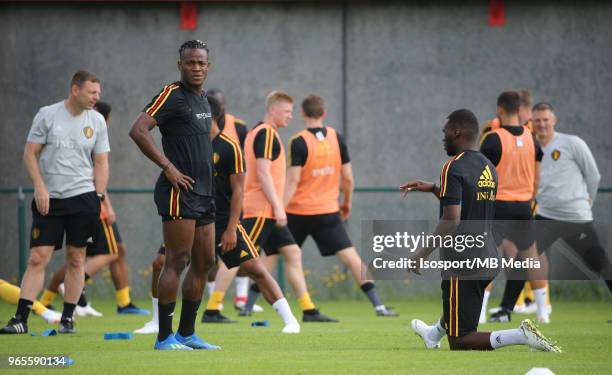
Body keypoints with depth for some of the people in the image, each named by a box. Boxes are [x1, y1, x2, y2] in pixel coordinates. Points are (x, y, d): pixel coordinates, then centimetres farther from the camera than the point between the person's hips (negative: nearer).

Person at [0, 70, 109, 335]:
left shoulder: (96, 121, 6)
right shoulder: (47, 115, -1)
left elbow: (101, 162, 10)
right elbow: (30, 154, 1)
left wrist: (98, 198, 2)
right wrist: (40, 187, -9)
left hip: (83, 197, 2)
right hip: (49, 199, -2)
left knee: (76, 260, 3)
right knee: (37, 258, -7)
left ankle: (67, 319, 12)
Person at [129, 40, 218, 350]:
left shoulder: (203, 100, 17)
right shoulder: (172, 95, -10)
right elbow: (138, 130, -20)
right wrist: (168, 168, -21)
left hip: (203, 192, 9)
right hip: (179, 191, -9)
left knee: (205, 262, 11)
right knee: (177, 261, -10)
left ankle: (187, 333, 18)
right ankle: (165, 337, -7)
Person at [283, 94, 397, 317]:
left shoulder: (299, 142, -9)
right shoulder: (336, 139, 2)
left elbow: (293, 181, -15)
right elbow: (348, 177, 6)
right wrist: (347, 202, 21)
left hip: (298, 212, -2)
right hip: (328, 211, 2)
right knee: (350, 257, 1)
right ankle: (378, 306, -6)